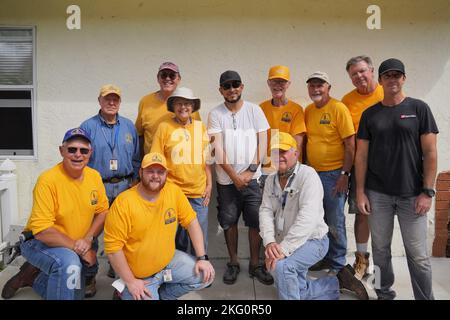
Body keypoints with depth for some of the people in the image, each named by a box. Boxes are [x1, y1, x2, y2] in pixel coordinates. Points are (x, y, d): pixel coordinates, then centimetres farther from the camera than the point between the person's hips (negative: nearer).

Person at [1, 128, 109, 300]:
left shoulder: (94, 176, -8)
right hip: (40, 242, -6)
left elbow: (102, 212, 0)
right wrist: (79, 248, -24)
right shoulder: (48, 180, -24)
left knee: (76, 294, 17)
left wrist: (88, 239, -17)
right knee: (69, 263, -37)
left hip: (74, 249, 6)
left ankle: (33, 276, 33)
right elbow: (42, 231, -27)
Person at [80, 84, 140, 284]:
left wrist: (134, 182, 7)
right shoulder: (88, 127, -2)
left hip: (124, 186, 3)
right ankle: (89, 277, 14)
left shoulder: (129, 126, 8)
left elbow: (136, 158, 11)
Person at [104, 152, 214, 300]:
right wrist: (130, 281, -16)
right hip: (140, 276, -4)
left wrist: (202, 258, -8)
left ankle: (161, 294, 13)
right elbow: (113, 247, -18)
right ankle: (127, 292, 20)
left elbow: (191, 222, -3)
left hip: (169, 260, 4)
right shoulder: (123, 203, -22)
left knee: (206, 275, -7)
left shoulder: (174, 191, -10)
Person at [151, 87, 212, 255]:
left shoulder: (200, 126, 6)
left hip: (199, 192, 2)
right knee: (176, 237, 12)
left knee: (200, 237, 11)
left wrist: (209, 184, 7)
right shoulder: (164, 127, -3)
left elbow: (206, 158, 11)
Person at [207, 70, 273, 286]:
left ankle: (255, 264, 21)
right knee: (229, 221, 10)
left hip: (252, 177, 0)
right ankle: (233, 263, 27)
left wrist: (250, 171, -10)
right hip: (226, 179, 0)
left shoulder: (254, 110, 2)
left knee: (256, 221, 5)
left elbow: (262, 142, -1)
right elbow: (218, 148, -6)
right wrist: (234, 176, -11)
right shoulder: (215, 114, 0)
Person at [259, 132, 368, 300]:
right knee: (298, 291, 15)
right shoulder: (271, 180, 3)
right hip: (285, 244, 8)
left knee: (281, 266, -33)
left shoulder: (308, 175, -20)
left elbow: (308, 217, -30)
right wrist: (269, 242, -23)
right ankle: (339, 282, 32)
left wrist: (284, 248, -35)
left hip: (312, 240, -8)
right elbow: (266, 211, -7)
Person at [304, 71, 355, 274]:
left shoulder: (339, 108, -10)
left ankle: (337, 265, 19)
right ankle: (322, 258, 32)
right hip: (313, 173, 6)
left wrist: (345, 174, -16)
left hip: (334, 174, -6)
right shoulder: (308, 111, 10)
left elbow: (350, 144, -12)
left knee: (335, 222, 2)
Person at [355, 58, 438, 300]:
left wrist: (427, 191, -7)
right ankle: (384, 293, 28)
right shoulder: (370, 114, 6)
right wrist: (360, 191, 0)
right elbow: (361, 155, 6)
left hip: (412, 194, -2)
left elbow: (430, 152, -2)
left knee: (418, 254, 2)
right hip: (378, 194, 2)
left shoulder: (419, 108, 1)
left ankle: (425, 297, 20)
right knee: (380, 249, 10)